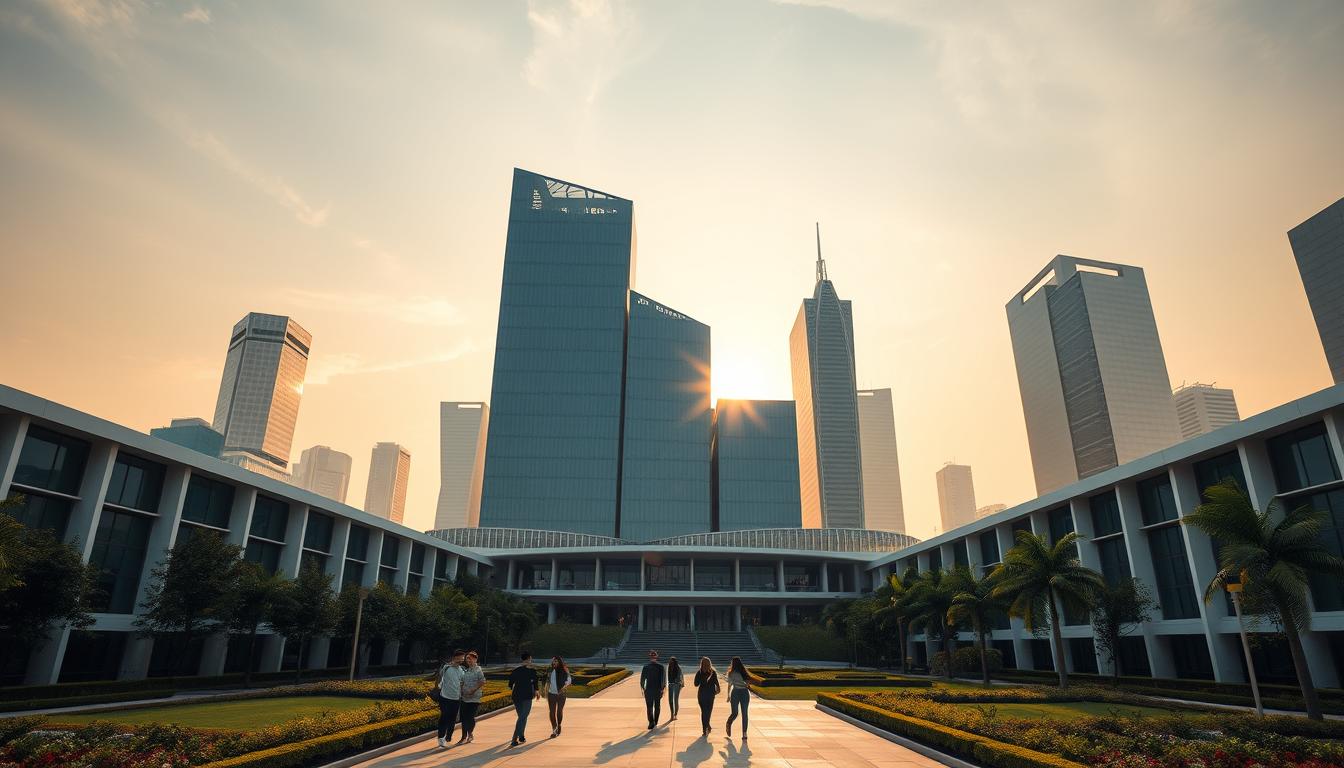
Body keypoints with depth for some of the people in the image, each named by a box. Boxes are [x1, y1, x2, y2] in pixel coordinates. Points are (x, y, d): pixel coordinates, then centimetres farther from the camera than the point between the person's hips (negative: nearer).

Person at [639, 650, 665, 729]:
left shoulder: (646, 667, -5)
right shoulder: (661, 667, -3)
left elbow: (642, 679, -3)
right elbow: (664, 680, -3)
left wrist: (643, 688, 10)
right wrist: (662, 689, 6)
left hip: (648, 690, -1)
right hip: (658, 690, 1)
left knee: (649, 707, 3)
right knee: (657, 707, 15)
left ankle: (651, 722, -11)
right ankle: (655, 723, 21)